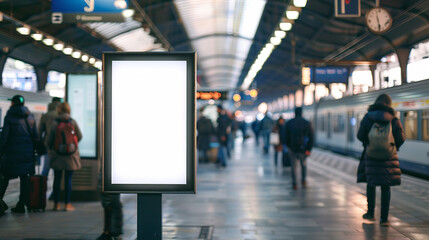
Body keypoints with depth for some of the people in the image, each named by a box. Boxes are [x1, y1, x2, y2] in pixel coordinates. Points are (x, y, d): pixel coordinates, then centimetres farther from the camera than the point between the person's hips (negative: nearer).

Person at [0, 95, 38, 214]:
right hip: (28, 153, 4)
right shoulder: (30, 117, 8)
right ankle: (22, 205, 7)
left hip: (12, 152, -4)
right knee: (24, 177, 6)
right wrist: (34, 151, 15)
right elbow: (35, 135, 9)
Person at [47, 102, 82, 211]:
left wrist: (50, 149, 19)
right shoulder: (73, 122, -6)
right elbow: (79, 137, 3)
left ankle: (56, 203, 12)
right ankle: (67, 204, 5)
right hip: (70, 154, -1)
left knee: (57, 179, 8)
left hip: (57, 154, 1)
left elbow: (49, 139, -1)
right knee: (68, 179, 3)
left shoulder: (54, 123, -5)